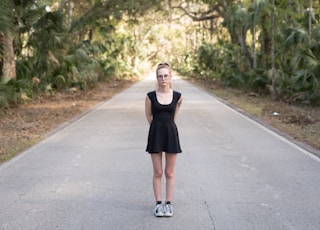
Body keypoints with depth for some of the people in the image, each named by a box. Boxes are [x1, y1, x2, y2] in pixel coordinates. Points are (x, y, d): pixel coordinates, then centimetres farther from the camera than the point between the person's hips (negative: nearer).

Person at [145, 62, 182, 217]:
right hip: (156, 134, -1)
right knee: (157, 173, 5)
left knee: (169, 173, 8)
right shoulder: (150, 96, -5)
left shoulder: (177, 96, -2)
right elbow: (149, 116, 8)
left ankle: (168, 204, 17)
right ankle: (158, 204, 15)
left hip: (171, 133, 1)